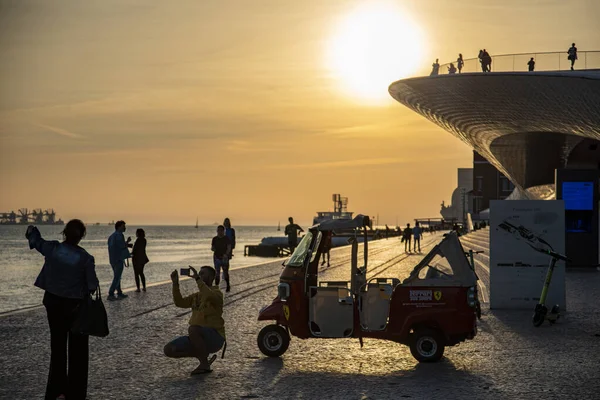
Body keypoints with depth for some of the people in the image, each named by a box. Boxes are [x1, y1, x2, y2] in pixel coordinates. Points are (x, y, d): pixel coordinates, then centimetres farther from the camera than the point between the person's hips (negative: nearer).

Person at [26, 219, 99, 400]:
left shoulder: (52, 249, -10)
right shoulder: (85, 258, -18)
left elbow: (35, 240, 10)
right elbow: (92, 285, -12)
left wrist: (31, 230, 32)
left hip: (53, 302, 3)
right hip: (76, 305, -3)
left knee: (57, 347, 15)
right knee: (77, 351, 8)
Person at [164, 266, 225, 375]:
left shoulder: (217, 293, -4)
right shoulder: (196, 296, 19)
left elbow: (209, 295, -28)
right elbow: (180, 302, 7)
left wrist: (197, 279, -24)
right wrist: (175, 283, -4)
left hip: (214, 338, -7)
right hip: (199, 338, 7)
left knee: (192, 329, -38)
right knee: (168, 350, -7)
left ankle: (204, 364, -20)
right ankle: (203, 355, 4)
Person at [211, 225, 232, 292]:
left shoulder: (226, 239, -2)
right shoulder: (215, 239, 6)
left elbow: (229, 248, -7)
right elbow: (212, 247, 10)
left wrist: (226, 254, -23)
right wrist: (213, 248, -15)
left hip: (224, 258, -2)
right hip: (217, 258, 2)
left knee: (225, 272, -1)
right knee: (217, 273, 3)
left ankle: (228, 286, 14)